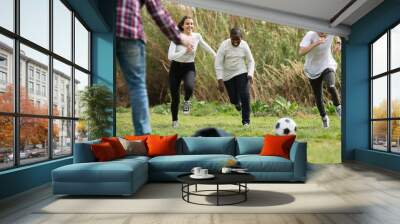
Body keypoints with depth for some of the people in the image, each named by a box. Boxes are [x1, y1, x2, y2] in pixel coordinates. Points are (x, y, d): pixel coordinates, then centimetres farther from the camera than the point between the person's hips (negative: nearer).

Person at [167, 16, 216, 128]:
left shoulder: (197, 36, -6)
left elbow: (206, 47, 13)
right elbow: (170, 56, -23)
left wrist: (217, 57, 21)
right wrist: (185, 50, -27)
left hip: (189, 68, 1)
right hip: (176, 68, 0)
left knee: (189, 87, -33)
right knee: (175, 98, 2)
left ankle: (186, 101, 4)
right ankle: (174, 121, 26)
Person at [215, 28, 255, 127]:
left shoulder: (244, 45, -9)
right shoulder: (224, 46, -17)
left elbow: (250, 61, 2)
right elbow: (218, 64, -16)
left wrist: (250, 74, -13)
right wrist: (220, 81, -20)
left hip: (241, 73, 1)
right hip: (228, 75, -1)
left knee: (245, 96, -13)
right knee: (233, 99, 4)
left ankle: (246, 121, 4)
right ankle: (237, 102, 46)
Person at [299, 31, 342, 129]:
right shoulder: (310, 35, -22)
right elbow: (301, 52, -35)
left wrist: (338, 43, -3)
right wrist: (316, 43, -42)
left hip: (327, 66, 1)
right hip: (313, 70, -1)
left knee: (331, 87, -29)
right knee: (318, 97, 7)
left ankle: (338, 108, -2)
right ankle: (324, 118, 32)